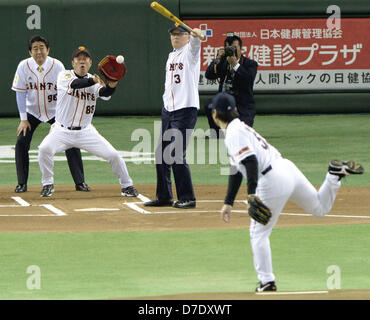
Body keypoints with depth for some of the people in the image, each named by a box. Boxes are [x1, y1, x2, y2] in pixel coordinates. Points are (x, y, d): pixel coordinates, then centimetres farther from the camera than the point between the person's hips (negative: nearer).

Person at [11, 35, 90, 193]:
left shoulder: (57, 66, -16)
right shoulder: (24, 66, -14)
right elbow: (20, 92, -8)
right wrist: (23, 119, -12)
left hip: (55, 111, -1)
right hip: (32, 112, 1)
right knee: (21, 142, -13)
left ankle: (80, 182, -1)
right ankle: (22, 184, -2)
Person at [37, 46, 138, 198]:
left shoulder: (93, 80, 0)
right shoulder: (65, 76, -7)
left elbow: (104, 93, -22)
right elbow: (74, 84, -31)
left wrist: (111, 85, -46)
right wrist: (95, 80, -49)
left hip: (86, 132, 2)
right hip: (62, 131, -2)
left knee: (113, 155, -8)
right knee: (44, 149, -29)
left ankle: (127, 186, 15)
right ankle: (48, 184, -6)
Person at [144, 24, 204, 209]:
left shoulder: (190, 52, -5)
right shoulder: (171, 56, 18)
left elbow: (195, 42, -29)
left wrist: (196, 35, -51)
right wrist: (166, 105, 17)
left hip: (186, 109, -8)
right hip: (168, 110, 8)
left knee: (177, 154, -13)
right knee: (161, 154, 10)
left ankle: (187, 198, -6)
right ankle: (164, 197, 20)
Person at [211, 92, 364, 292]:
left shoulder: (234, 133, -9)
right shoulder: (240, 128, 22)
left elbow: (250, 161, -24)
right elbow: (236, 170, 27)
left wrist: (251, 194, -31)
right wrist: (228, 203, 29)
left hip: (272, 181, -9)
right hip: (288, 169, 9)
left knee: (258, 233, 1)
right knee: (320, 209, 25)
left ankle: (267, 282, 0)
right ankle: (335, 174, 6)